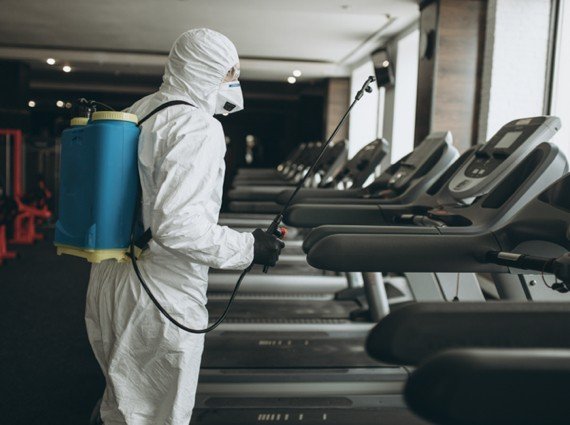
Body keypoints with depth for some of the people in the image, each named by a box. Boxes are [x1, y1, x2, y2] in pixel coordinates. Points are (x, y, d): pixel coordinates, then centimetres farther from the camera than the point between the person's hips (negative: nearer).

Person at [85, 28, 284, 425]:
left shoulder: (138, 112, 10)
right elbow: (177, 225, -26)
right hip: (162, 296, -9)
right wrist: (247, 247, -15)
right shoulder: (198, 126, -16)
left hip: (109, 282, 9)